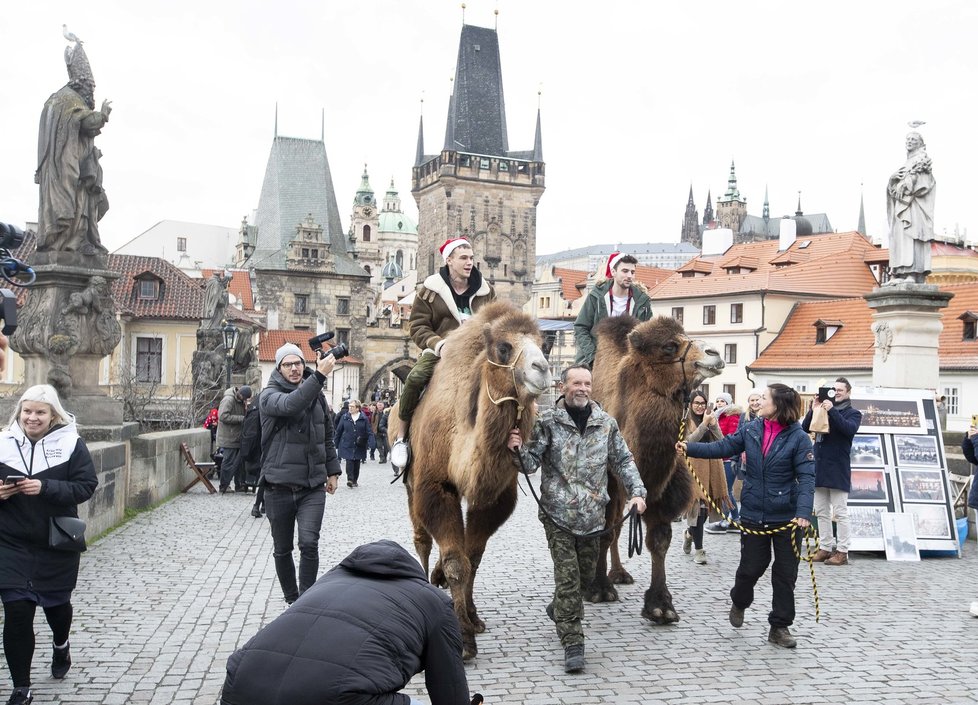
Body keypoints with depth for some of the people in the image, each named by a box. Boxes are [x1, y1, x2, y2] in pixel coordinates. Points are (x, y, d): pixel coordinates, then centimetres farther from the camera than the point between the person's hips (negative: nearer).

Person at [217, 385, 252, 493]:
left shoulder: (241, 400, 12)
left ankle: (239, 485, 19)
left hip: (238, 438, 9)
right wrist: (241, 419, -26)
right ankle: (224, 486, 7)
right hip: (228, 439, -9)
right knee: (229, 462, -3)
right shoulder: (228, 399, -17)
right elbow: (223, 416, -26)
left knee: (239, 462, 11)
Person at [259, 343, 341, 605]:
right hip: (279, 486, -2)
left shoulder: (316, 396, 9)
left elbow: (326, 436, 20)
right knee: (282, 550, 10)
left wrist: (332, 470, 17)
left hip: (313, 486, 2)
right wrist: (319, 375, -35)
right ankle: (292, 600, 27)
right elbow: (289, 405, -29)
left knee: (309, 544, -13)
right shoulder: (269, 395, -5)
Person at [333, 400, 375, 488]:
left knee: (357, 464, 10)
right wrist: (336, 445, 8)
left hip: (359, 447, 1)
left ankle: (355, 480, 22)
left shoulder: (364, 419, 0)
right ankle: (350, 479, -19)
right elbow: (338, 431, 8)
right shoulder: (345, 417, 3)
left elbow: (369, 432, 0)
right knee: (349, 462, -14)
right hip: (347, 445, -1)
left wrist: (369, 443, -15)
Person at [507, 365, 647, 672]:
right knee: (567, 577, -6)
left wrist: (637, 491, -1)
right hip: (558, 513, -4)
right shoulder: (547, 421, -4)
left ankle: (558, 609, 45)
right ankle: (572, 643, 3)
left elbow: (623, 460, 10)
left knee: (586, 573, 16)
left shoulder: (606, 423, 5)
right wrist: (519, 448, -25)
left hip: (593, 514, 4)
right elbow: (533, 459, -4)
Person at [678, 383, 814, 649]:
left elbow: (807, 477, -16)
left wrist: (803, 512, -26)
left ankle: (780, 627, 22)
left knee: (785, 573, 7)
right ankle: (739, 602, 42)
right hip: (754, 514, 2)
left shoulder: (798, 437, -12)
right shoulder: (750, 430, 0)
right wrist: (690, 448, -7)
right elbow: (722, 447, 3)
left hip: (786, 517, -2)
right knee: (750, 567, 11)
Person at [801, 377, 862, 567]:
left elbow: (850, 429, -18)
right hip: (819, 467, 5)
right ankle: (825, 548, 17)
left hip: (838, 470, -5)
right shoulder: (823, 409, 15)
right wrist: (813, 410, -8)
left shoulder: (853, 413, 3)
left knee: (840, 512, -2)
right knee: (821, 512, 10)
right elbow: (805, 428, 6)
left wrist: (832, 410, -22)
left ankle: (842, 552, 2)